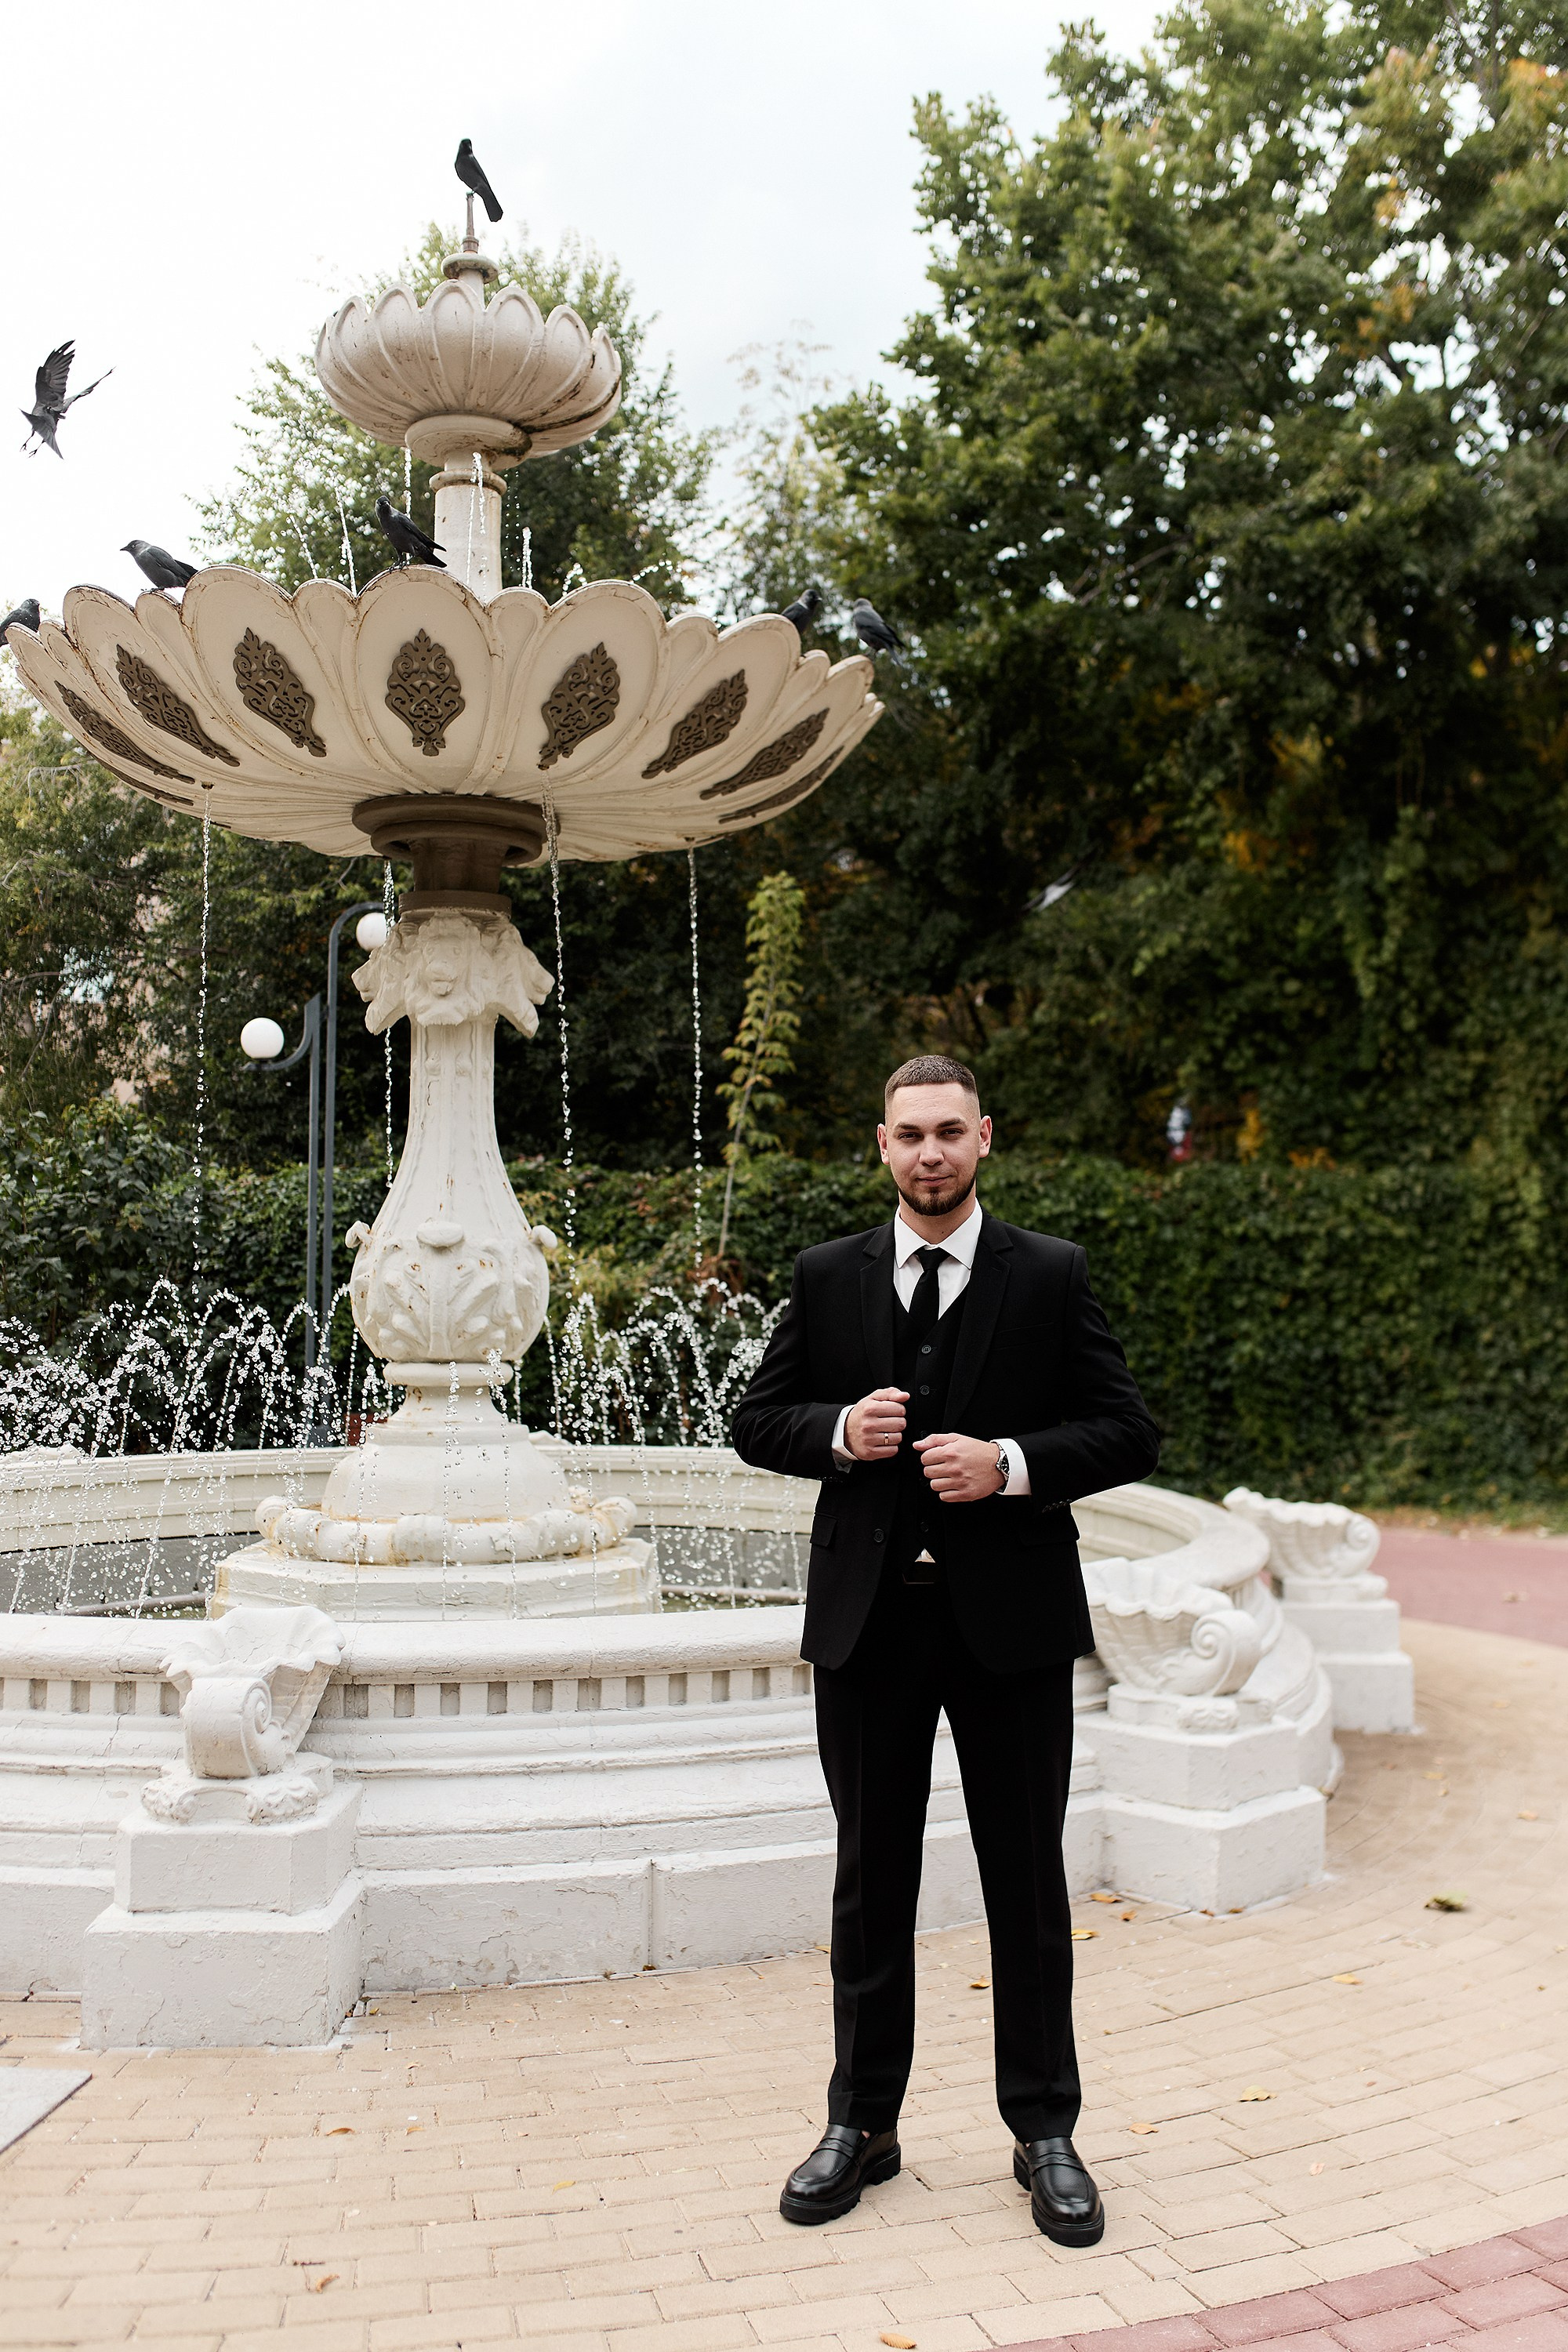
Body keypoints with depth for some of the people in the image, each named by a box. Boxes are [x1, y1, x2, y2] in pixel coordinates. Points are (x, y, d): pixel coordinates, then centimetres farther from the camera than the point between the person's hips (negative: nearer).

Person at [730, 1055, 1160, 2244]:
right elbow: (758, 1421, 9)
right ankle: (862, 2123, 28)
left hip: (1010, 1614, -1)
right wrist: (840, 1430, -11)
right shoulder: (828, 1278, 5)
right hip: (868, 1613, 2)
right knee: (872, 1879, 13)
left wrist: (1011, 1464, -17)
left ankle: (1045, 2133, 25)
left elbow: (1129, 1433, -2)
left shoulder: (1053, 1276, -1)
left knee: (1027, 1880, 9)